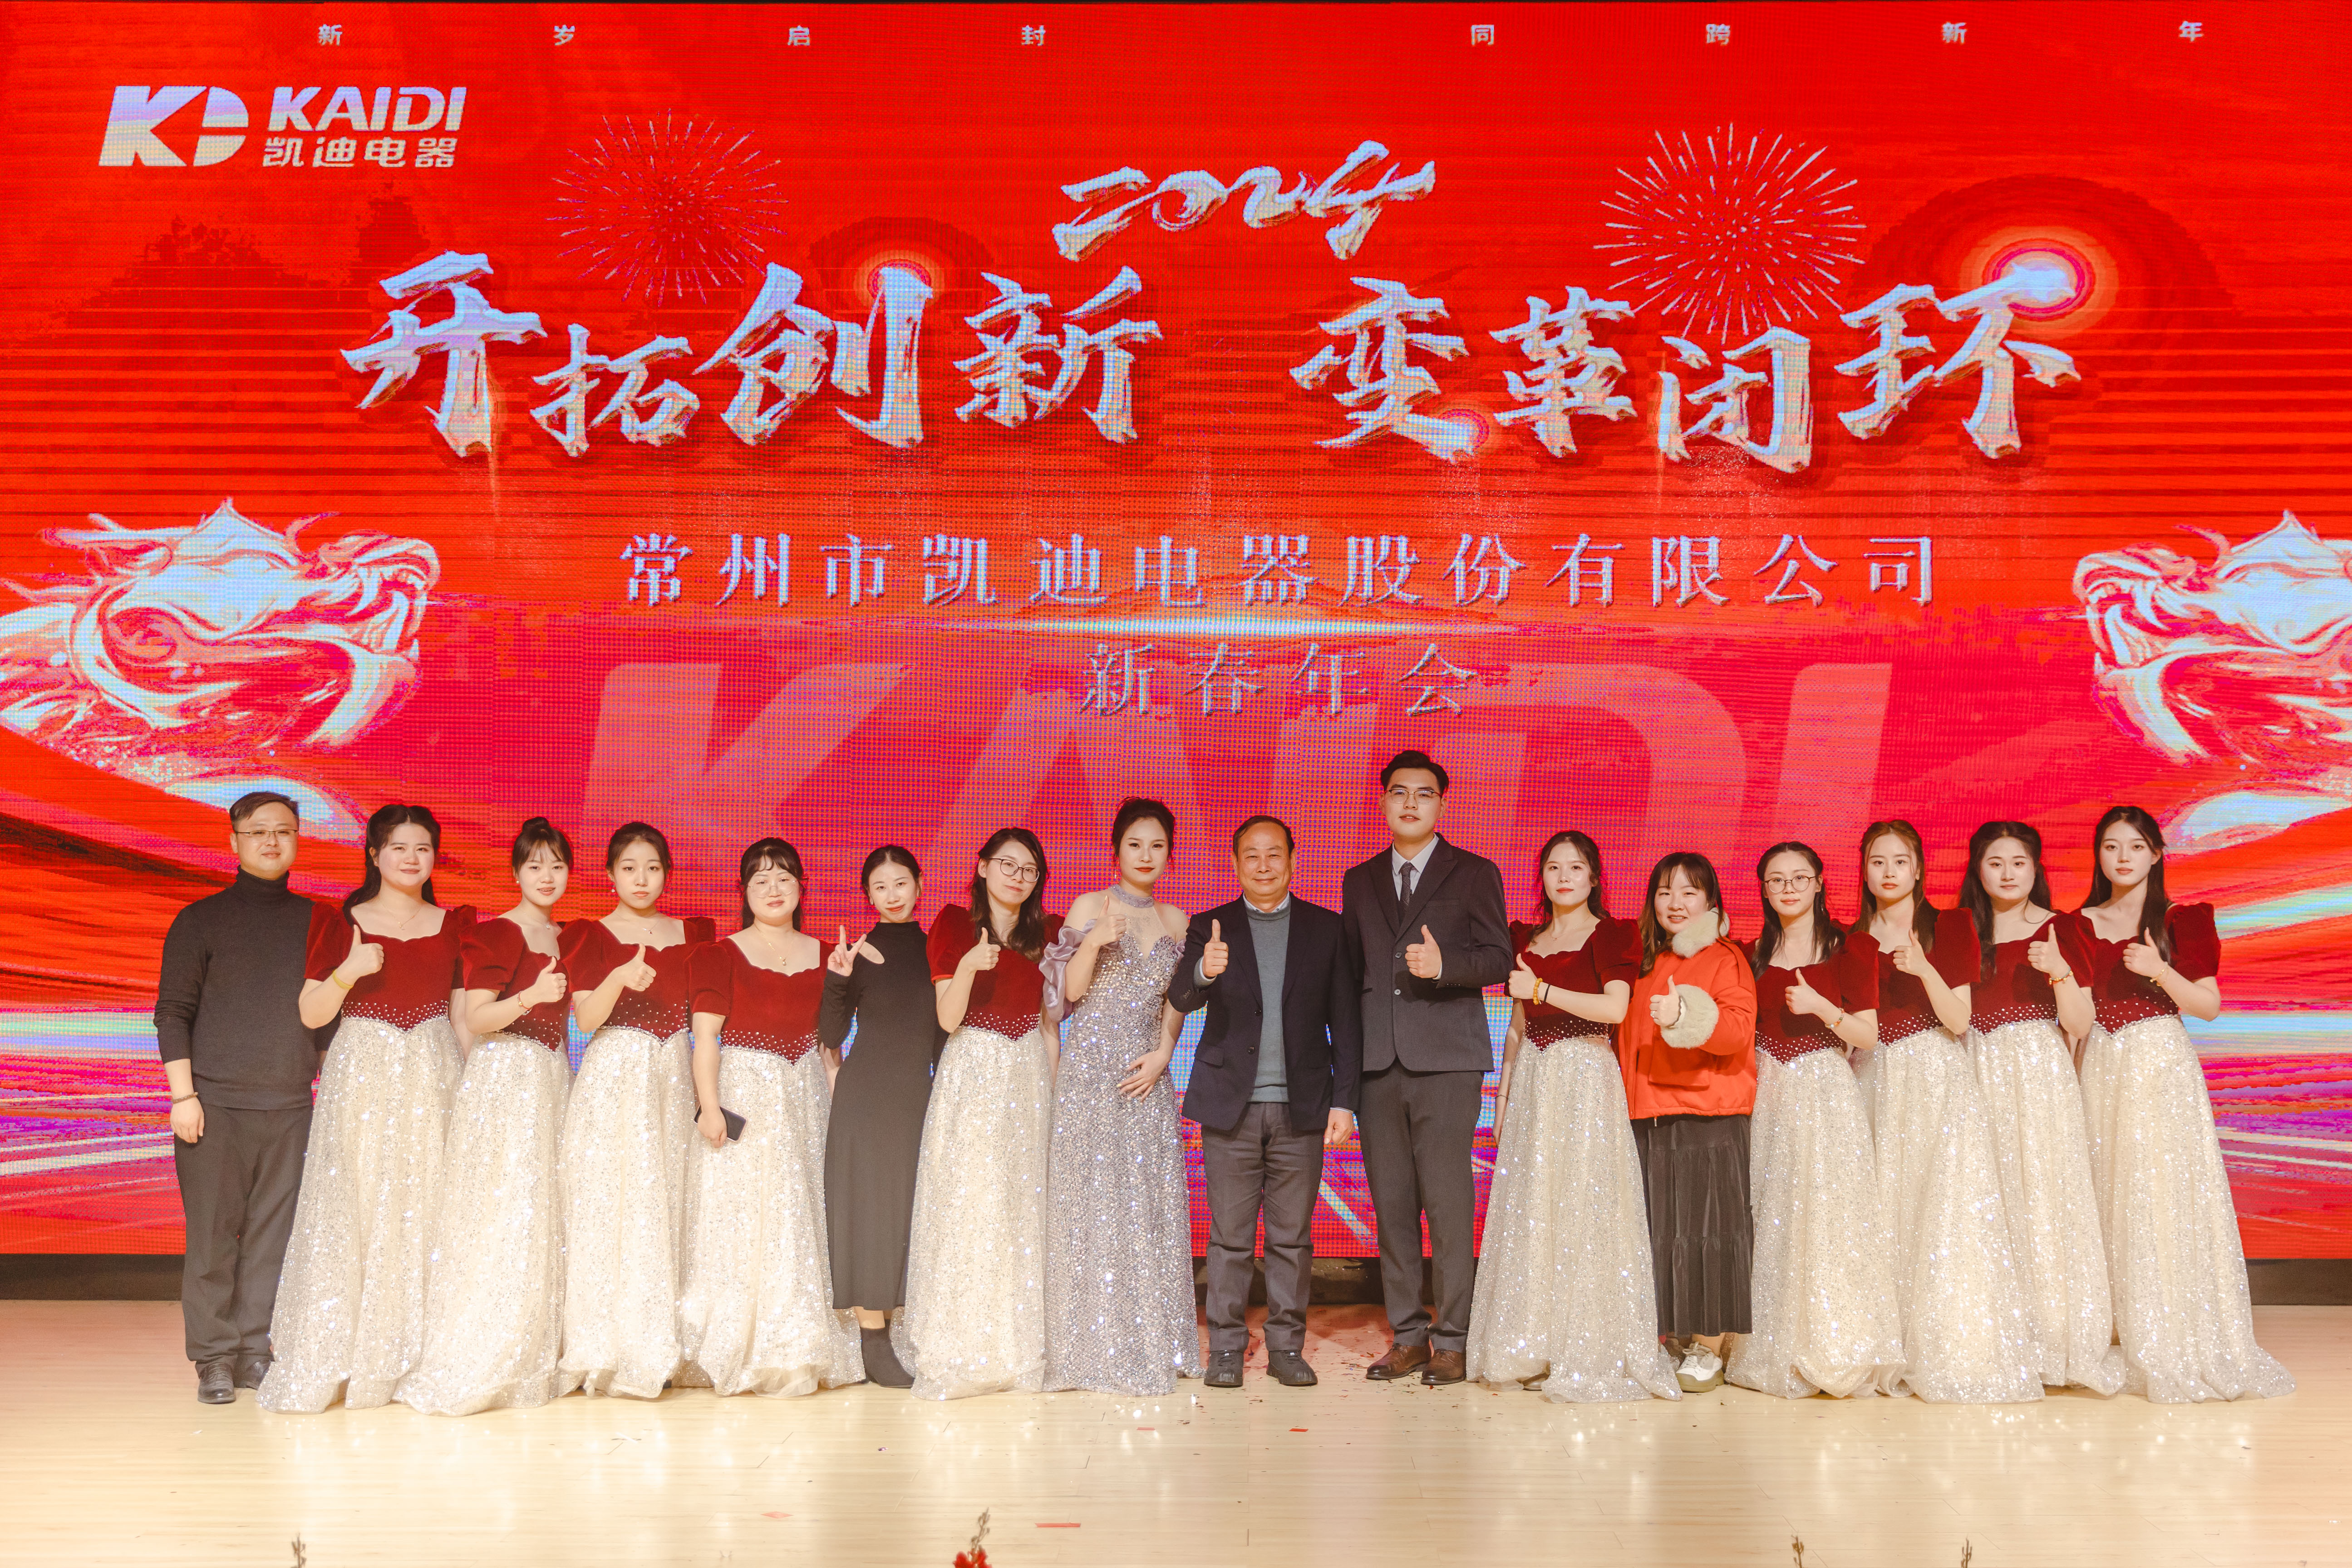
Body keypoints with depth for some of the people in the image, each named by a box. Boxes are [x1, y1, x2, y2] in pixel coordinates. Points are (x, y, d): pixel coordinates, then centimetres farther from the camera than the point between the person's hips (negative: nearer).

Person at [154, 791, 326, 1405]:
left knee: (274, 1234, 3)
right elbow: (173, 1013, 0)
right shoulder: (201, 920, 3)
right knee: (214, 1234, -1)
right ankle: (214, 1359, 8)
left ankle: (257, 1352, 11)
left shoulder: (316, 921, 12)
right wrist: (183, 1095, -7)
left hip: (292, 1106, 3)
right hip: (216, 1102, -2)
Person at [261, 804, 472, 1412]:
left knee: (425, 1212, 1)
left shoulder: (454, 924, 9)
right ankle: (339, 1361, 3)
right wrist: (348, 972, -16)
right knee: (352, 1215, -5)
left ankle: (420, 1359, 9)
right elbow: (311, 1015, 1)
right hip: (362, 1081, -2)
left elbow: (464, 1016, 11)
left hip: (433, 1081, 2)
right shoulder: (340, 923, 3)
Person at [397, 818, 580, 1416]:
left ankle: (533, 1362, 15)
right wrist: (531, 995, -27)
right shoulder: (492, 934, -6)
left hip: (554, 1085, 7)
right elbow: (475, 1019, -15)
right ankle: (470, 1368, 0)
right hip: (501, 1081, -7)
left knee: (546, 1219, 7)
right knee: (497, 1218, -7)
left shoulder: (569, 940, 14)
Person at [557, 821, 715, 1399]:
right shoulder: (590, 935, 1)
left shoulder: (692, 933, 12)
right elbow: (586, 1017, -12)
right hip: (613, 1082, -3)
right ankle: (613, 1348, 3)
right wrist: (621, 978, -28)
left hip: (674, 1080, 4)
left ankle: (657, 1346, 10)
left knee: (668, 1206, 3)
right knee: (613, 1205, -5)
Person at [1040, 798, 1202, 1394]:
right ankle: (1094, 1349, 3)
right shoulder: (1090, 906, 0)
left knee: (1151, 1200, 4)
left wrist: (1163, 1053, -2)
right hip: (1092, 1069, -4)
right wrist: (1092, 943, -20)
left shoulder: (1175, 920, 12)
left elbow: (1174, 1002, 14)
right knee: (1091, 1198, -4)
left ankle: (1149, 1345, 13)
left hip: (1147, 1072, 4)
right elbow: (1071, 990, -4)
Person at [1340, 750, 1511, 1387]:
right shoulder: (1359, 881, 18)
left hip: (1446, 1056, -3)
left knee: (1448, 1199, -6)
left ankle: (1453, 1340, 2)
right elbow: (1351, 969, 18)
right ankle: (1407, 1337, 13)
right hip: (1379, 1060, 4)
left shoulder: (1474, 873, 7)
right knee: (1391, 1202, 4)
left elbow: (1498, 958, 1)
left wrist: (1444, 965, -17)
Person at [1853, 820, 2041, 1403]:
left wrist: (1924, 969, -21)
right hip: (1877, 1084, 3)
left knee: (1943, 1209, -11)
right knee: (1884, 1212, -1)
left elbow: (1959, 1019, -8)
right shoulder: (1852, 940, 10)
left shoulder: (1951, 926, 1)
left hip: (1938, 1080, -3)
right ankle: (1891, 1352, 6)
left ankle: (1954, 1351, -3)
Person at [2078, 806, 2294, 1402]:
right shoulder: (2080, 925, 10)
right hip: (2101, 1071, 4)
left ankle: (2181, 1348, 3)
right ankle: (2122, 1345, 10)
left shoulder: (2181, 921, 0)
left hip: (2162, 1069, -3)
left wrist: (2160, 971, -19)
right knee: (2110, 1200, 3)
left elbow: (2209, 1006, -5)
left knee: (2167, 1197, -6)